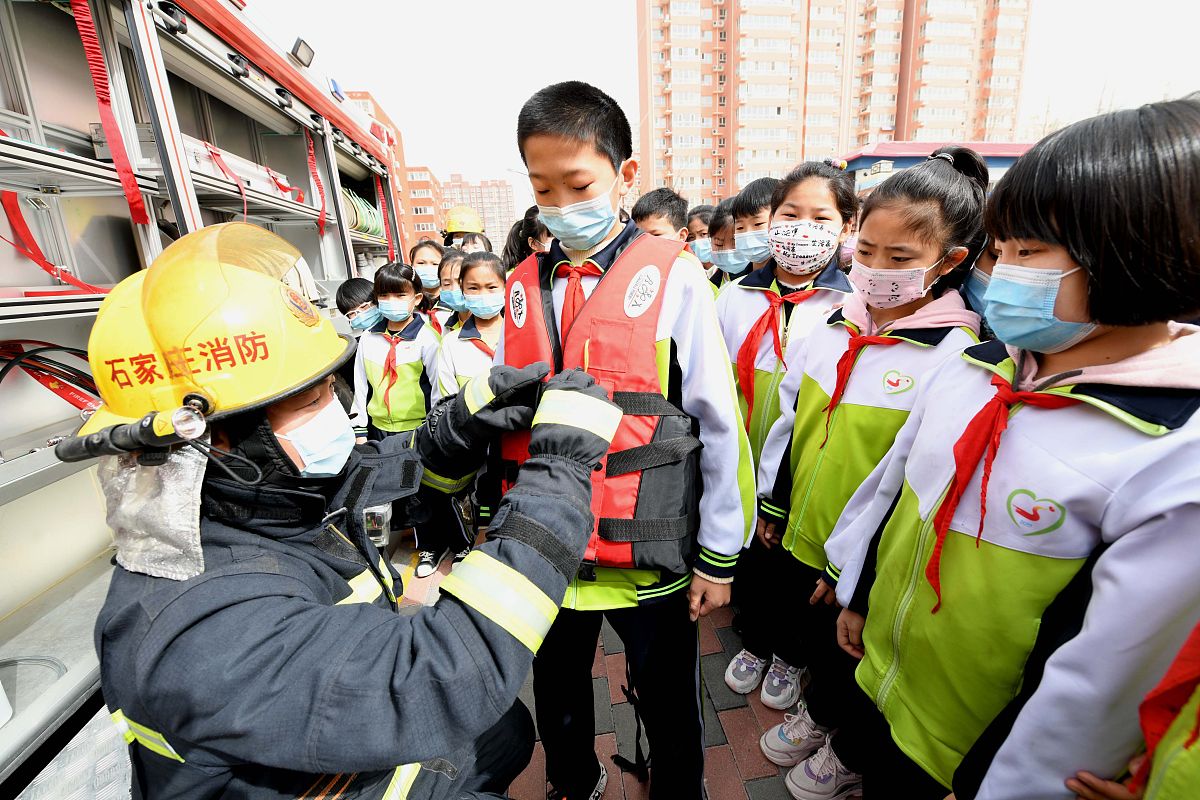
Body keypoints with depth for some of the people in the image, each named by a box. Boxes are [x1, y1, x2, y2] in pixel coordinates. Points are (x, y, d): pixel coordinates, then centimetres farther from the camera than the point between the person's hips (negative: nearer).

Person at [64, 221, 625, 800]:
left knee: (509, 727, 19)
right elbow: (443, 679, -45)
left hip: (370, 744, 6)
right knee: (498, 725, 3)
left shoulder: (276, 494, -15)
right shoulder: (198, 629, -38)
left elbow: (395, 469, 0)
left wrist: (463, 426, -22)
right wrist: (559, 468, -42)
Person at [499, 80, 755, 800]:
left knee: (671, 712, 21)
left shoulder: (672, 276, -11)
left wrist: (719, 556, -5)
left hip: (649, 555, -3)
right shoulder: (524, 285, 2)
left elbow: (720, 427, -9)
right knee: (557, 700, 27)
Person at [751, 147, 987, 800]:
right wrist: (771, 505, 10)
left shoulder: (956, 357, -19)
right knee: (810, 636, 26)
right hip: (796, 534, 5)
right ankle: (816, 716, 56)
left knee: (852, 656, 20)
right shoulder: (834, 325, -2)